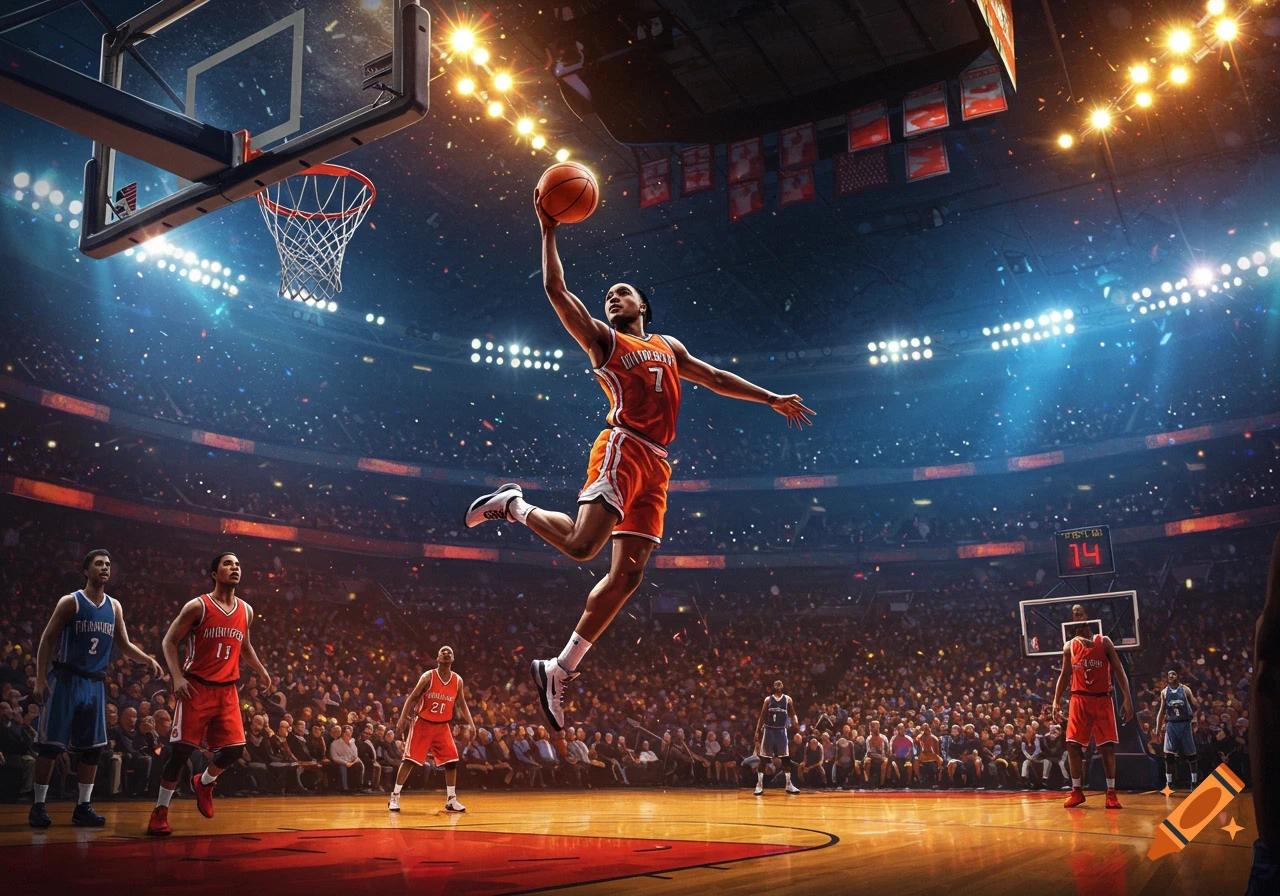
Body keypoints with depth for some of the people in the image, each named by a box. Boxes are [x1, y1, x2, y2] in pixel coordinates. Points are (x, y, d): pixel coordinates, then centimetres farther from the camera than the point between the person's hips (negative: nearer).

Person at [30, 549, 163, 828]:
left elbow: (124, 645, 14)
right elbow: (47, 640, -7)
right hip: (65, 679, -5)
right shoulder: (70, 602, -5)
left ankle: (83, 806, 11)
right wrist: (40, 679, -14)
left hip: (95, 682, 5)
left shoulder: (114, 606, 10)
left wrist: (149, 660, -3)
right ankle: (38, 805, 7)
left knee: (93, 747, 4)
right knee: (51, 744, -4)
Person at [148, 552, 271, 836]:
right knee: (182, 750, -7)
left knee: (235, 749, -1)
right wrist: (178, 677, -17)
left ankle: (204, 783, 29)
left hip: (227, 690, 5)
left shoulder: (245, 610, 9)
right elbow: (169, 642, -5)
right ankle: (160, 812, 8)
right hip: (197, 687, -5)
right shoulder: (198, 606, -7)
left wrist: (260, 670, 17)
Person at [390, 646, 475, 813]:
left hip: (442, 726, 4)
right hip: (423, 723, -4)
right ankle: (394, 797, 3)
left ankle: (451, 800, 7)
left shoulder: (457, 680, 0)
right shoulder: (428, 676, -12)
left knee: (452, 760, -3)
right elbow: (412, 698, -8)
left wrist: (470, 723, 1)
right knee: (410, 759, -6)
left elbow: (462, 703, 11)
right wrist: (402, 719, -17)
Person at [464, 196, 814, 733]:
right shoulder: (602, 339, 12)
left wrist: (771, 398, 30)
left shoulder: (669, 347, 30)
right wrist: (548, 231, -1)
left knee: (627, 573, -3)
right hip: (623, 449, -6)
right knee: (582, 544, -26)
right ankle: (513, 505, 3)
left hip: (655, 465, 6)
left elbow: (714, 377, 34)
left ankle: (558, 669, 0)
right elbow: (556, 290, 1)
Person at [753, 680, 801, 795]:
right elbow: (762, 717, 3)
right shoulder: (768, 699, 1)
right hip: (769, 730, -1)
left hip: (781, 730, 1)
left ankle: (789, 784, 12)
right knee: (763, 758, -2)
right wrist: (757, 732, -1)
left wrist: (795, 722, -17)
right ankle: (759, 784, 3)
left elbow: (792, 714, 6)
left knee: (786, 758, 2)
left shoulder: (787, 699, 3)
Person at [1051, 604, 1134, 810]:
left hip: (1102, 700, -2)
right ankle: (1077, 791, 7)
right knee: (1073, 745, -3)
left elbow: (1119, 671, -2)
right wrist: (1056, 702, 6)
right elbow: (1064, 675, 12)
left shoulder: (1104, 642, 0)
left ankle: (1111, 793, 4)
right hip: (1079, 700, 2)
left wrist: (1127, 699, -11)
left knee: (1107, 746, -4)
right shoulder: (1069, 647, 6)